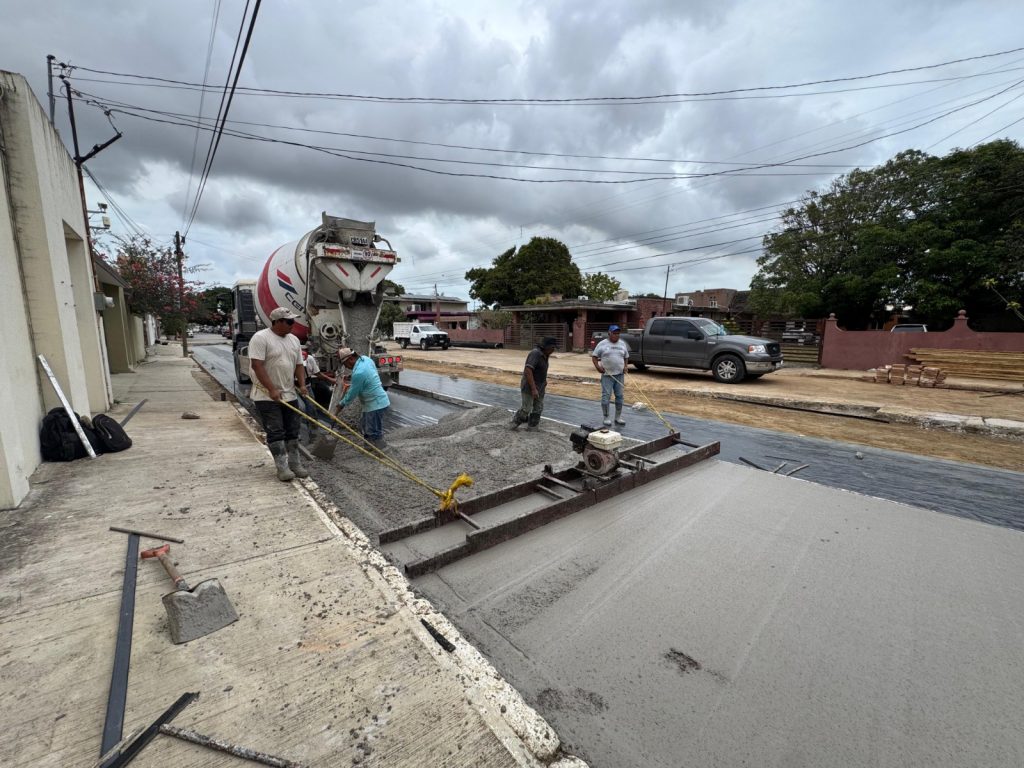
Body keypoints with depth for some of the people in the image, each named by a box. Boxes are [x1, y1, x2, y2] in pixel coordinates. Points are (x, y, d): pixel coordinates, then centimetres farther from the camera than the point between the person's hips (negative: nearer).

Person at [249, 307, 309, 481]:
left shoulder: (294, 340, 10)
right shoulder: (260, 338, -11)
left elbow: (299, 365, 12)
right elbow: (257, 366, -18)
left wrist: (302, 385, -3)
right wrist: (272, 390, -22)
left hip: (290, 395, 7)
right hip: (267, 397, -7)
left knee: (292, 432, 10)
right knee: (275, 433, -3)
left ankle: (295, 464, 18)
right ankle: (282, 467, 3)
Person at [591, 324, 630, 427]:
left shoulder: (622, 344, 11)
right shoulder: (602, 344, -2)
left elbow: (626, 357, 20)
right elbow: (594, 356, -1)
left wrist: (625, 366, 3)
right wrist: (597, 366, -15)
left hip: (620, 375, 4)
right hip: (607, 375, -4)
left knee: (619, 396, 8)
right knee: (606, 396, -3)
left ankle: (618, 417, 19)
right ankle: (606, 418, 6)